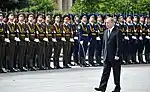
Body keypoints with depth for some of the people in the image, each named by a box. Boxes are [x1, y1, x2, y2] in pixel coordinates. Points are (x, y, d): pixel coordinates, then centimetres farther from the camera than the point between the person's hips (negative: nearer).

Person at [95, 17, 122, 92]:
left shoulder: (117, 32, -10)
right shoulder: (105, 32, 12)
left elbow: (119, 45, -13)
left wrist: (117, 55, -17)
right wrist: (104, 53, 13)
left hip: (114, 56, -6)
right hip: (107, 56, 6)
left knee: (116, 72, 5)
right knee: (105, 72, 1)